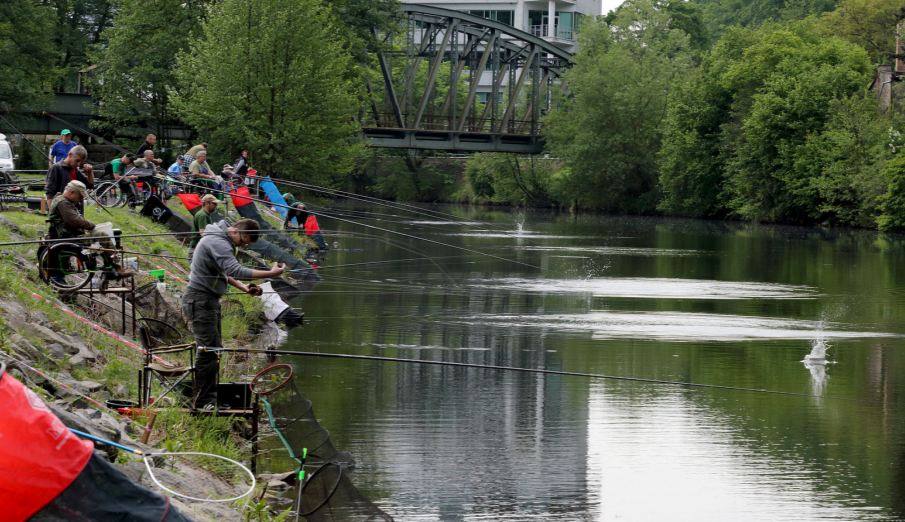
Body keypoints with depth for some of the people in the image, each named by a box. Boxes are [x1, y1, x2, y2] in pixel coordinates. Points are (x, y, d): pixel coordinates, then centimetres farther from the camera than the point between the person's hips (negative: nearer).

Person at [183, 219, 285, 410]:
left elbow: (224, 272, 23)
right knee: (208, 349, -12)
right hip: (200, 299, -11)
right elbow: (236, 271, -32)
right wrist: (270, 274, -32)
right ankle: (205, 401, -10)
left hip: (209, 300, 11)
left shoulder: (221, 241, 15)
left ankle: (209, 397, 15)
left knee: (214, 349, 11)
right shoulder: (218, 243, -20)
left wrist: (244, 288, 8)